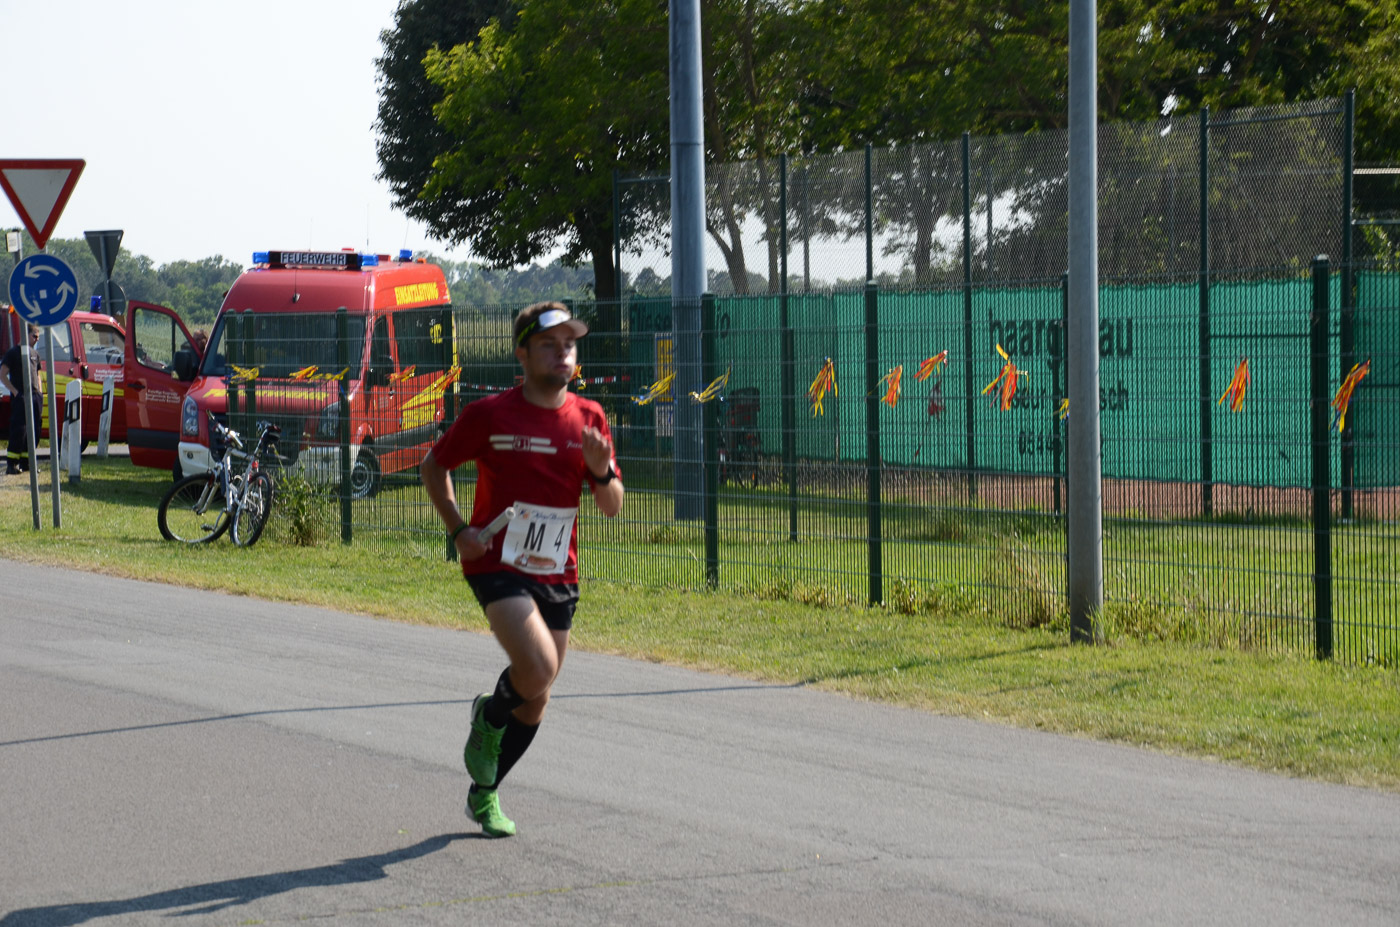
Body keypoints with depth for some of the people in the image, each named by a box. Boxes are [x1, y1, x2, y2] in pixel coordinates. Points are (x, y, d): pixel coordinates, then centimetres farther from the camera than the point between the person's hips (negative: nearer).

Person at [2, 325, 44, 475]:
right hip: (20, 397, -7)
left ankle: (26, 462, 13)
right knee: (19, 430, -12)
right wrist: (15, 392, -13)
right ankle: (11, 464, -9)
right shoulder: (13, 353, -4)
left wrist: (40, 395, 15)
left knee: (33, 431, 6)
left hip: (35, 396, 7)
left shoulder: (34, 354, 18)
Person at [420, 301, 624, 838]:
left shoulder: (589, 419, 4)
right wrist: (458, 530, -6)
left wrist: (602, 472, -16)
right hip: (498, 566, -5)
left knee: (537, 699, 9)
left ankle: (484, 794, 29)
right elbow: (434, 467, 6)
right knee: (538, 668, -25)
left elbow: (612, 508, 5)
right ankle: (488, 719, 8)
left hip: (558, 574, 5)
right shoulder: (489, 415, -7)